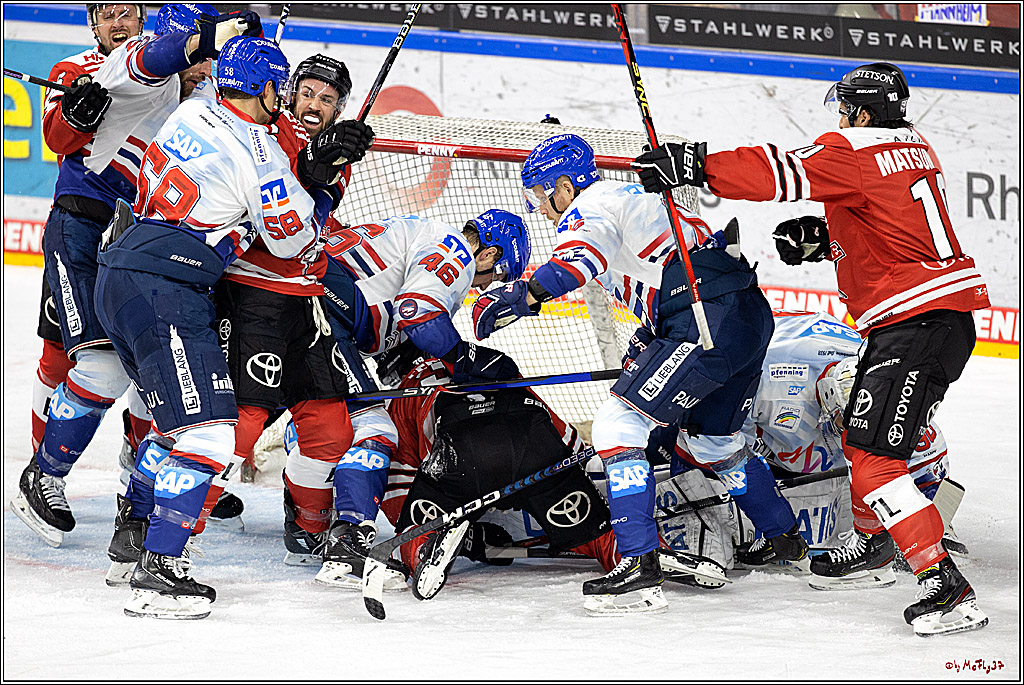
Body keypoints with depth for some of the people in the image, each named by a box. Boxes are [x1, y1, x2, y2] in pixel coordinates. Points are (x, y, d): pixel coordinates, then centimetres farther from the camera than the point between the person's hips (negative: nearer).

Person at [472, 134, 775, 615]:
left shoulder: (592, 203, -3)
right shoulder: (631, 199, 27)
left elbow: (580, 257, -26)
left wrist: (525, 296, -32)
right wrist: (648, 343, 35)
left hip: (712, 321, -10)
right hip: (750, 314, 10)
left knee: (618, 422, -10)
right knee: (715, 440, 28)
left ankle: (640, 570, -16)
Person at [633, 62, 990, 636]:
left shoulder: (855, 151, -11)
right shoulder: (915, 149, 17)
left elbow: (778, 174, -23)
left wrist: (693, 166, -21)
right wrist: (822, 240, 14)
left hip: (919, 323, -10)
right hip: (927, 315, 10)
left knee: (873, 457, -15)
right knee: (862, 436, 26)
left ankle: (948, 589, -20)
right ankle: (875, 541, 44)